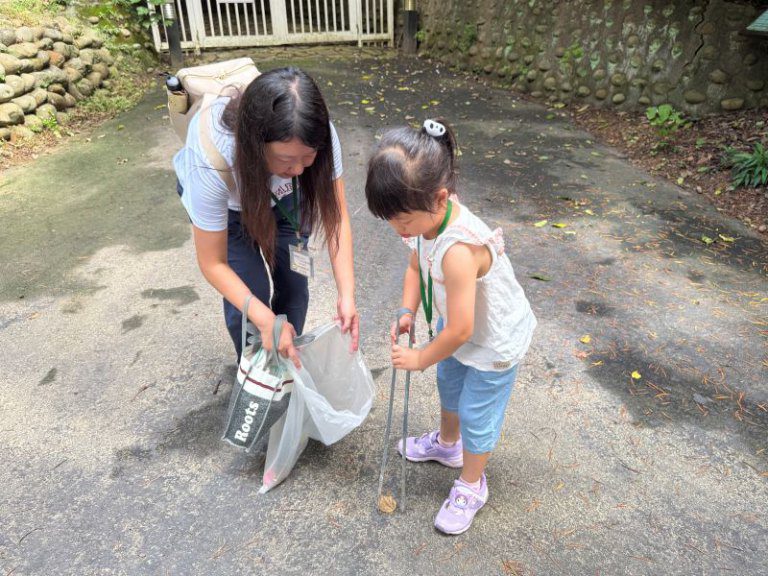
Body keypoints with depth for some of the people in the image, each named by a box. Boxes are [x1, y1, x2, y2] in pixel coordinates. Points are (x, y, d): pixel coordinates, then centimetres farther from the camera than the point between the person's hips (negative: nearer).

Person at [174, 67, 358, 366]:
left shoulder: (315, 134, -36)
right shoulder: (211, 165, -42)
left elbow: (336, 215, -27)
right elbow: (213, 263, -30)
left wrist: (347, 294, -36)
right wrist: (265, 320, -40)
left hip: (279, 193, 3)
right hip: (221, 198, -2)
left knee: (293, 281, -2)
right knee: (251, 290, -10)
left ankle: (288, 359, 27)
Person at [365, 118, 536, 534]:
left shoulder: (458, 251, -43)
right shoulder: (428, 218, -17)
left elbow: (460, 330, -34)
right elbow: (416, 267, 2)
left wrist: (419, 359, -17)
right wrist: (406, 313, -13)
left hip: (493, 342, -8)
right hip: (460, 327, 9)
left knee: (476, 415, 11)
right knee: (448, 385, 29)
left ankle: (471, 487, 39)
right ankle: (447, 444, 58)